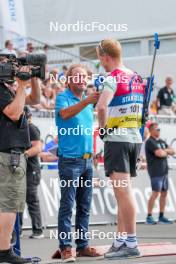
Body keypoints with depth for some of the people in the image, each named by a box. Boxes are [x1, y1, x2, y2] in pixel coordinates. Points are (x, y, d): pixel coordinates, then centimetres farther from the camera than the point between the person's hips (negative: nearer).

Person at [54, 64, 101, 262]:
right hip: (69, 159, -7)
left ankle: (82, 245, 12)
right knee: (67, 205, -7)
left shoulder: (88, 101, 16)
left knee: (85, 206, 8)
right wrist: (86, 101, -39)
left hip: (87, 160, 7)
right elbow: (65, 113, -27)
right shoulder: (63, 97, -5)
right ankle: (65, 247, -6)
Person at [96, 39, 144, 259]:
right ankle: (121, 240, 16)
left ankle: (131, 244, -9)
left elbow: (101, 106, -28)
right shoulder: (137, 79, 12)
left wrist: (103, 127, -14)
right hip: (135, 138, 8)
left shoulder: (112, 78, -13)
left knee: (123, 192, -8)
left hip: (116, 139, -8)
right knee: (122, 192, 13)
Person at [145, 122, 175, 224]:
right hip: (156, 172, -8)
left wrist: (164, 151, -7)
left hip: (164, 172, 8)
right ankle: (149, 217, -10)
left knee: (164, 193, 7)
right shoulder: (150, 142, -9)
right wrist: (166, 152, 0)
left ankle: (161, 217, 12)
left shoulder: (162, 141, 18)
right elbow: (159, 153, -20)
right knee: (156, 193, -13)